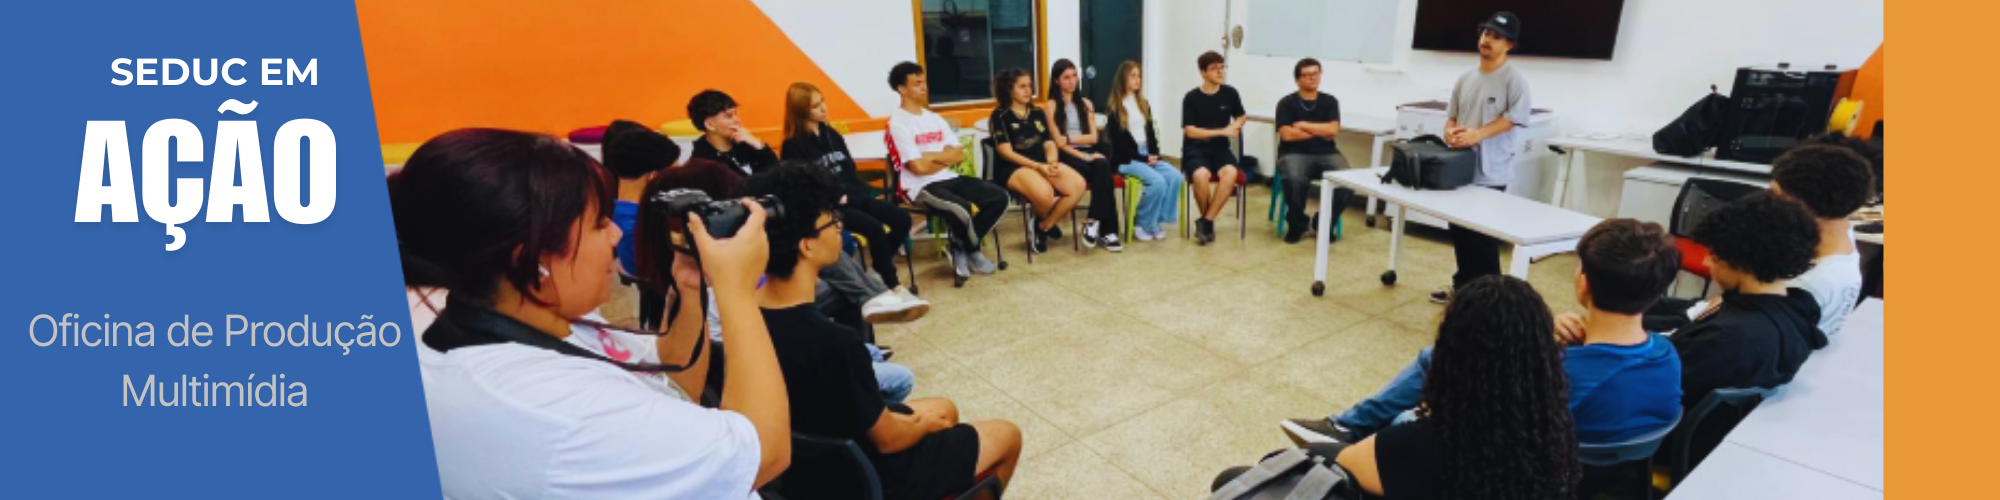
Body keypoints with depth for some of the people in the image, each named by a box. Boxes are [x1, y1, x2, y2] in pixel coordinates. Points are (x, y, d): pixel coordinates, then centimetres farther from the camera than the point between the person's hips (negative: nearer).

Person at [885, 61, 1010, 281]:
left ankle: (960, 249, 3)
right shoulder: (898, 123, -7)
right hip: (920, 187, -8)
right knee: (963, 210, -34)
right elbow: (919, 167, -14)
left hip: (949, 178, 8)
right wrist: (945, 156, 4)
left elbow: (959, 155, 10)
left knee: (999, 198, -9)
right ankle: (972, 251, 2)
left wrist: (932, 156, -7)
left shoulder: (934, 118, 17)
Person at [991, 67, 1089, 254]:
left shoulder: (1038, 113, 18)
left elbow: (1049, 144, 12)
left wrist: (1052, 163, -12)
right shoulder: (1000, 115, 0)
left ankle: (1043, 228, -6)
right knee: (1044, 192, -37)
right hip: (1013, 167, -6)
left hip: (1043, 164, 6)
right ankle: (1049, 223, 1)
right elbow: (1006, 152, -9)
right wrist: (1038, 166, -18)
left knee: (1078, 184, -21)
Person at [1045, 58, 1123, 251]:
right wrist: (1084, 156, -16)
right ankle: (1107, 230, -29)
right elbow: (1058, 142, -6)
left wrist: (1071, 138, -7)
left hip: (1088, 152, 4)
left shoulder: (1085, 103, 19)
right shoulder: (1051, 106, 3)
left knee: (1103, 166, -33)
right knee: (1104, 174, -31)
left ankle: (1094, 222, -28)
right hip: (1067, 157, -4)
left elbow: (1093, 137, 11)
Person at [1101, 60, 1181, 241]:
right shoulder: (1114, 108, -3)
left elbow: (1151, 132, 16)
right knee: (1157, 181, -29)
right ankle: (1143, 224, -12)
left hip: (1147, 155, 6)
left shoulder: (1143, 104, 18)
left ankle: (1158, 220, -11)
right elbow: (1118, 142, -8)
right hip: (1126, 159, -6)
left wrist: (1154, 155, -3)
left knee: (1175, 176, -21)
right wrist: (1143, 158, -12)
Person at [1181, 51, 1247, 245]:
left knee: (1230, 173, -31)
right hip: (1195, 149, -3)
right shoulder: (1191, 97, -4)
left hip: (1220, 147, 3)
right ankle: (1207, 221, -7)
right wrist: (1222, 131, -12)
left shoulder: (1230, 93, 6)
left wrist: (1234, 126, -1)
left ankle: (1205, 221, -18)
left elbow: (1242, 117, 22)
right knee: (1201, 175, -35)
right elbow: (1190, 131, -8)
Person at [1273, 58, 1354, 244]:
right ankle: (1297, 224, -6)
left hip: (1326, 153, 3)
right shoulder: (1286, 103, 5)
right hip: (1295, 154, -3)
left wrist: (1303, 125, -2)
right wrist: (1320, 133, 0)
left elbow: (1333, 130, -2)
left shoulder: (1330, 101, 13)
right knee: (1295, 179, -37)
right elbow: (1287, 135, -7)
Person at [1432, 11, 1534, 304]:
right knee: (1459, 231, 13)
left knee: (1485, 236, -2)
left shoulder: (1514, 79, -7)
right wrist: (1450, 132, -7)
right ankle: (1462, 286, 26)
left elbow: (1513, 118, -16)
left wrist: (1477, 134, -24)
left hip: (1490, 173, -6)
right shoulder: (1465, 79, 11)